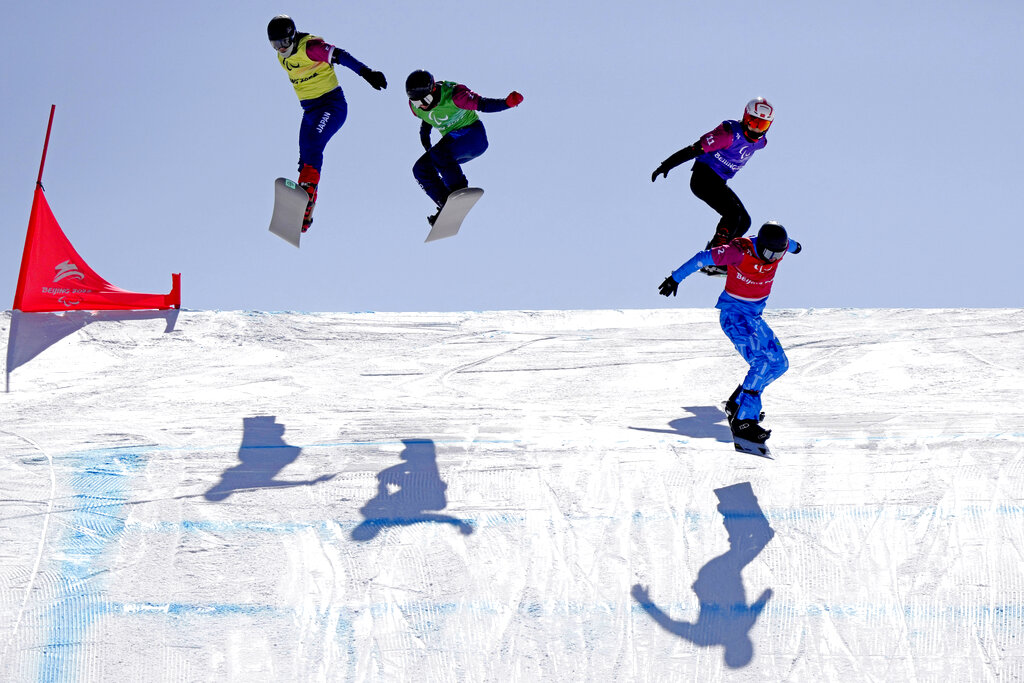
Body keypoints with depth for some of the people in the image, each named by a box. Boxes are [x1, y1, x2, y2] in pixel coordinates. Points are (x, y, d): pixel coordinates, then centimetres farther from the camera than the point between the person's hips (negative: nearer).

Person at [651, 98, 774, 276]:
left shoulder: (760, 142, 4)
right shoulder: (730, 133, -21)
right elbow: (696, 149, -22)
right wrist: (667, 164, -24)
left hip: (719, 183, 9)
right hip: (704, 179, -9)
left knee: (744, 221, 2)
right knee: (733, 213, -23)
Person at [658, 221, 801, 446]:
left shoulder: (777, 248, -6)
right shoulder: (740, 251, -25)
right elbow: (703, 257, -17)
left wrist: (795, 246, 46)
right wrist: (675, 278, -12)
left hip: (754, 317, 8)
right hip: (733, 315, -8)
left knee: (779, 364, 9)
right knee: (761, 362, -24)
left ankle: (738, 403, 20)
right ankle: (744, 420, -28)